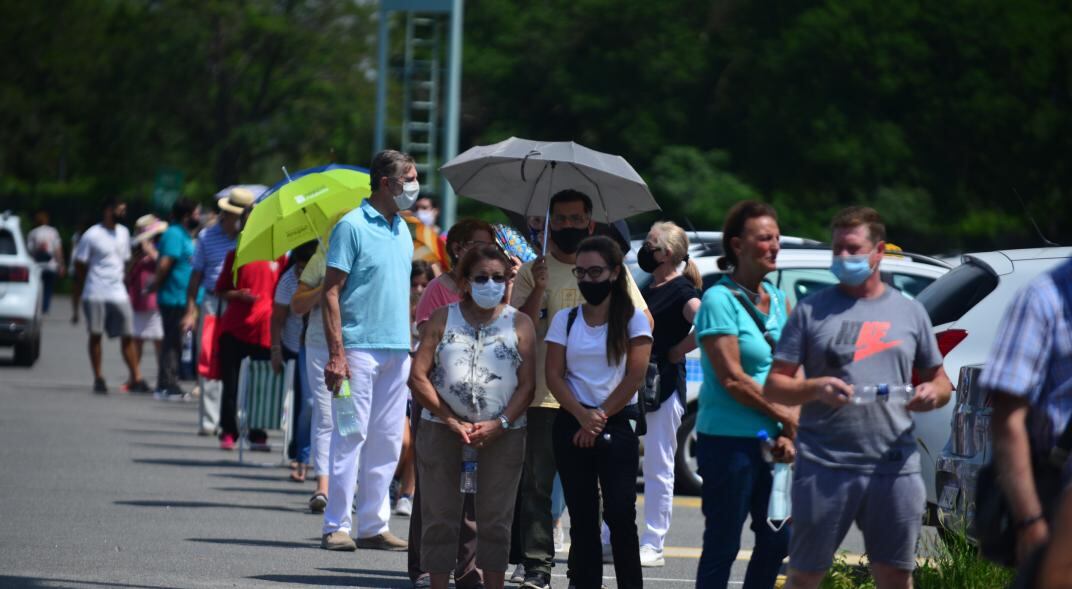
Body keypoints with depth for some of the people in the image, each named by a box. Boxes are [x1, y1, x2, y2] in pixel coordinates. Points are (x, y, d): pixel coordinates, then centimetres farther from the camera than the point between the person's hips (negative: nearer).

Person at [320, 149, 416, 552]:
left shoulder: (403, 230, 15)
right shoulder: (352, 227, -7)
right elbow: (331, 292, -10)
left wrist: (411, 345, 15)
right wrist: (336, 353, -18)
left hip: (397, 350, 7)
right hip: (360, 348, -7)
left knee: (387, 442, 7)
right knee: (351, 436, -6)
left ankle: (374, 525, 12)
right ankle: (337, 526, -2)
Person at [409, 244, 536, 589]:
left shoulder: (519, 324, 5)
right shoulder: (442, 320, 4)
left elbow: (527, 384, 0)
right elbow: (418, 377, -2)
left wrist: (500, 424, -14)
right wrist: (451, 421, -10)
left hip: (501, 433, 0)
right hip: (443, 430, 0)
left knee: (495, 519, 3)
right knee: (440, 517, 2)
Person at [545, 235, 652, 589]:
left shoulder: (633, 319, 1)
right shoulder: (565, 320, 7)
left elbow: (635, 376, -6)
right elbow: (554, 375, 1)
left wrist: (600, 417, -9)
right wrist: (583, 416, -13)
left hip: (617, 426, -3)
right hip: (571, 426, 3)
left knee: (620, 515, -10)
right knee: (582, 517, 4)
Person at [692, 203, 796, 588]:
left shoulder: (777, 300, 12)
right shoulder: (720, 300, -11)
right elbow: (732, 379, -16)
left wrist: (787, 433, -4)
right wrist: (788, 418, -10)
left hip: (768, 441, 7)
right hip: (729, 439, -7)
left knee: (776, 541, 9)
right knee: (723, 545, -3)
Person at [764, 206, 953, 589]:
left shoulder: (909, 312, 13)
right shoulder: (812, 310, 6)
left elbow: (940, 381, 19)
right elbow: (774, 386, 4)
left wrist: (933, 393, -5)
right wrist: (815, 388, -17)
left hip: (895, 467, 2)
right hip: (824, 467, -2)